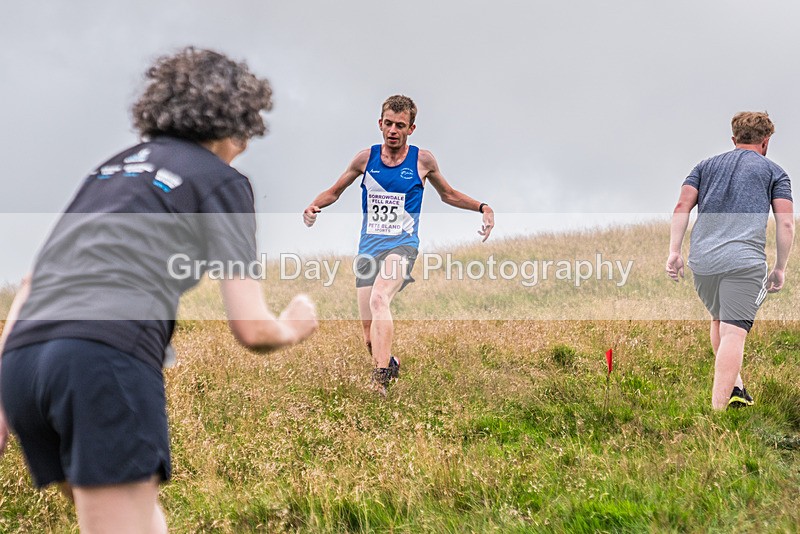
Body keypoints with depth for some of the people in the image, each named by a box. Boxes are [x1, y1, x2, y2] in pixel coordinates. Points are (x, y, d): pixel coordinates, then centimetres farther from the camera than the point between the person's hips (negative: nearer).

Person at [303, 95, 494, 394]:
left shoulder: (422, 160, 2)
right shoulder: (366, 158, 5)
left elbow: (447, 194, 20)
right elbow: (334, 192, 17)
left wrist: (483, 208, 5)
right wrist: (314, 206, -4)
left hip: (402, 245, -3)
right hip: (368, 249, 3)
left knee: (379, 299, -34)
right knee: (371, 339, 1)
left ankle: (380, 379, -38)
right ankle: (391, 364, 34)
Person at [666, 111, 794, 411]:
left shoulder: (706, 166, 21)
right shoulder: (774, 172, 14)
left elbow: (682, 206, 8)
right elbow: (785, 223, 4)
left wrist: (674, 251, 4)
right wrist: (780, 268, 11)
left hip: (701, 259, 4)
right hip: (745, 261, -4)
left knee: (719, 321, 25)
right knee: (733, 333, -8)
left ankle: (734, 388, 25)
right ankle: (718, 409, -17)